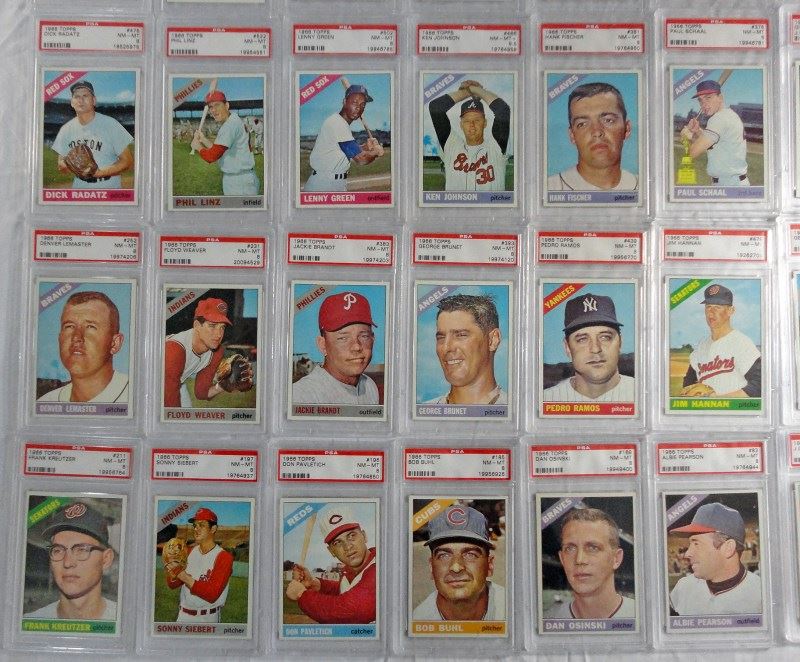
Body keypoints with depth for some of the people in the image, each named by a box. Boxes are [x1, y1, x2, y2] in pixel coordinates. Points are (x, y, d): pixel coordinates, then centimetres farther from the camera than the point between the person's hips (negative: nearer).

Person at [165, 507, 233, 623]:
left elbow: (212, 594, -24)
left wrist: (186, 578, -22)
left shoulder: (224, 557, -16)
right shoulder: (190, 551, 7)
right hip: (183, 616, 6)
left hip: (207, 618, -6)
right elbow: (172, 584, 6)